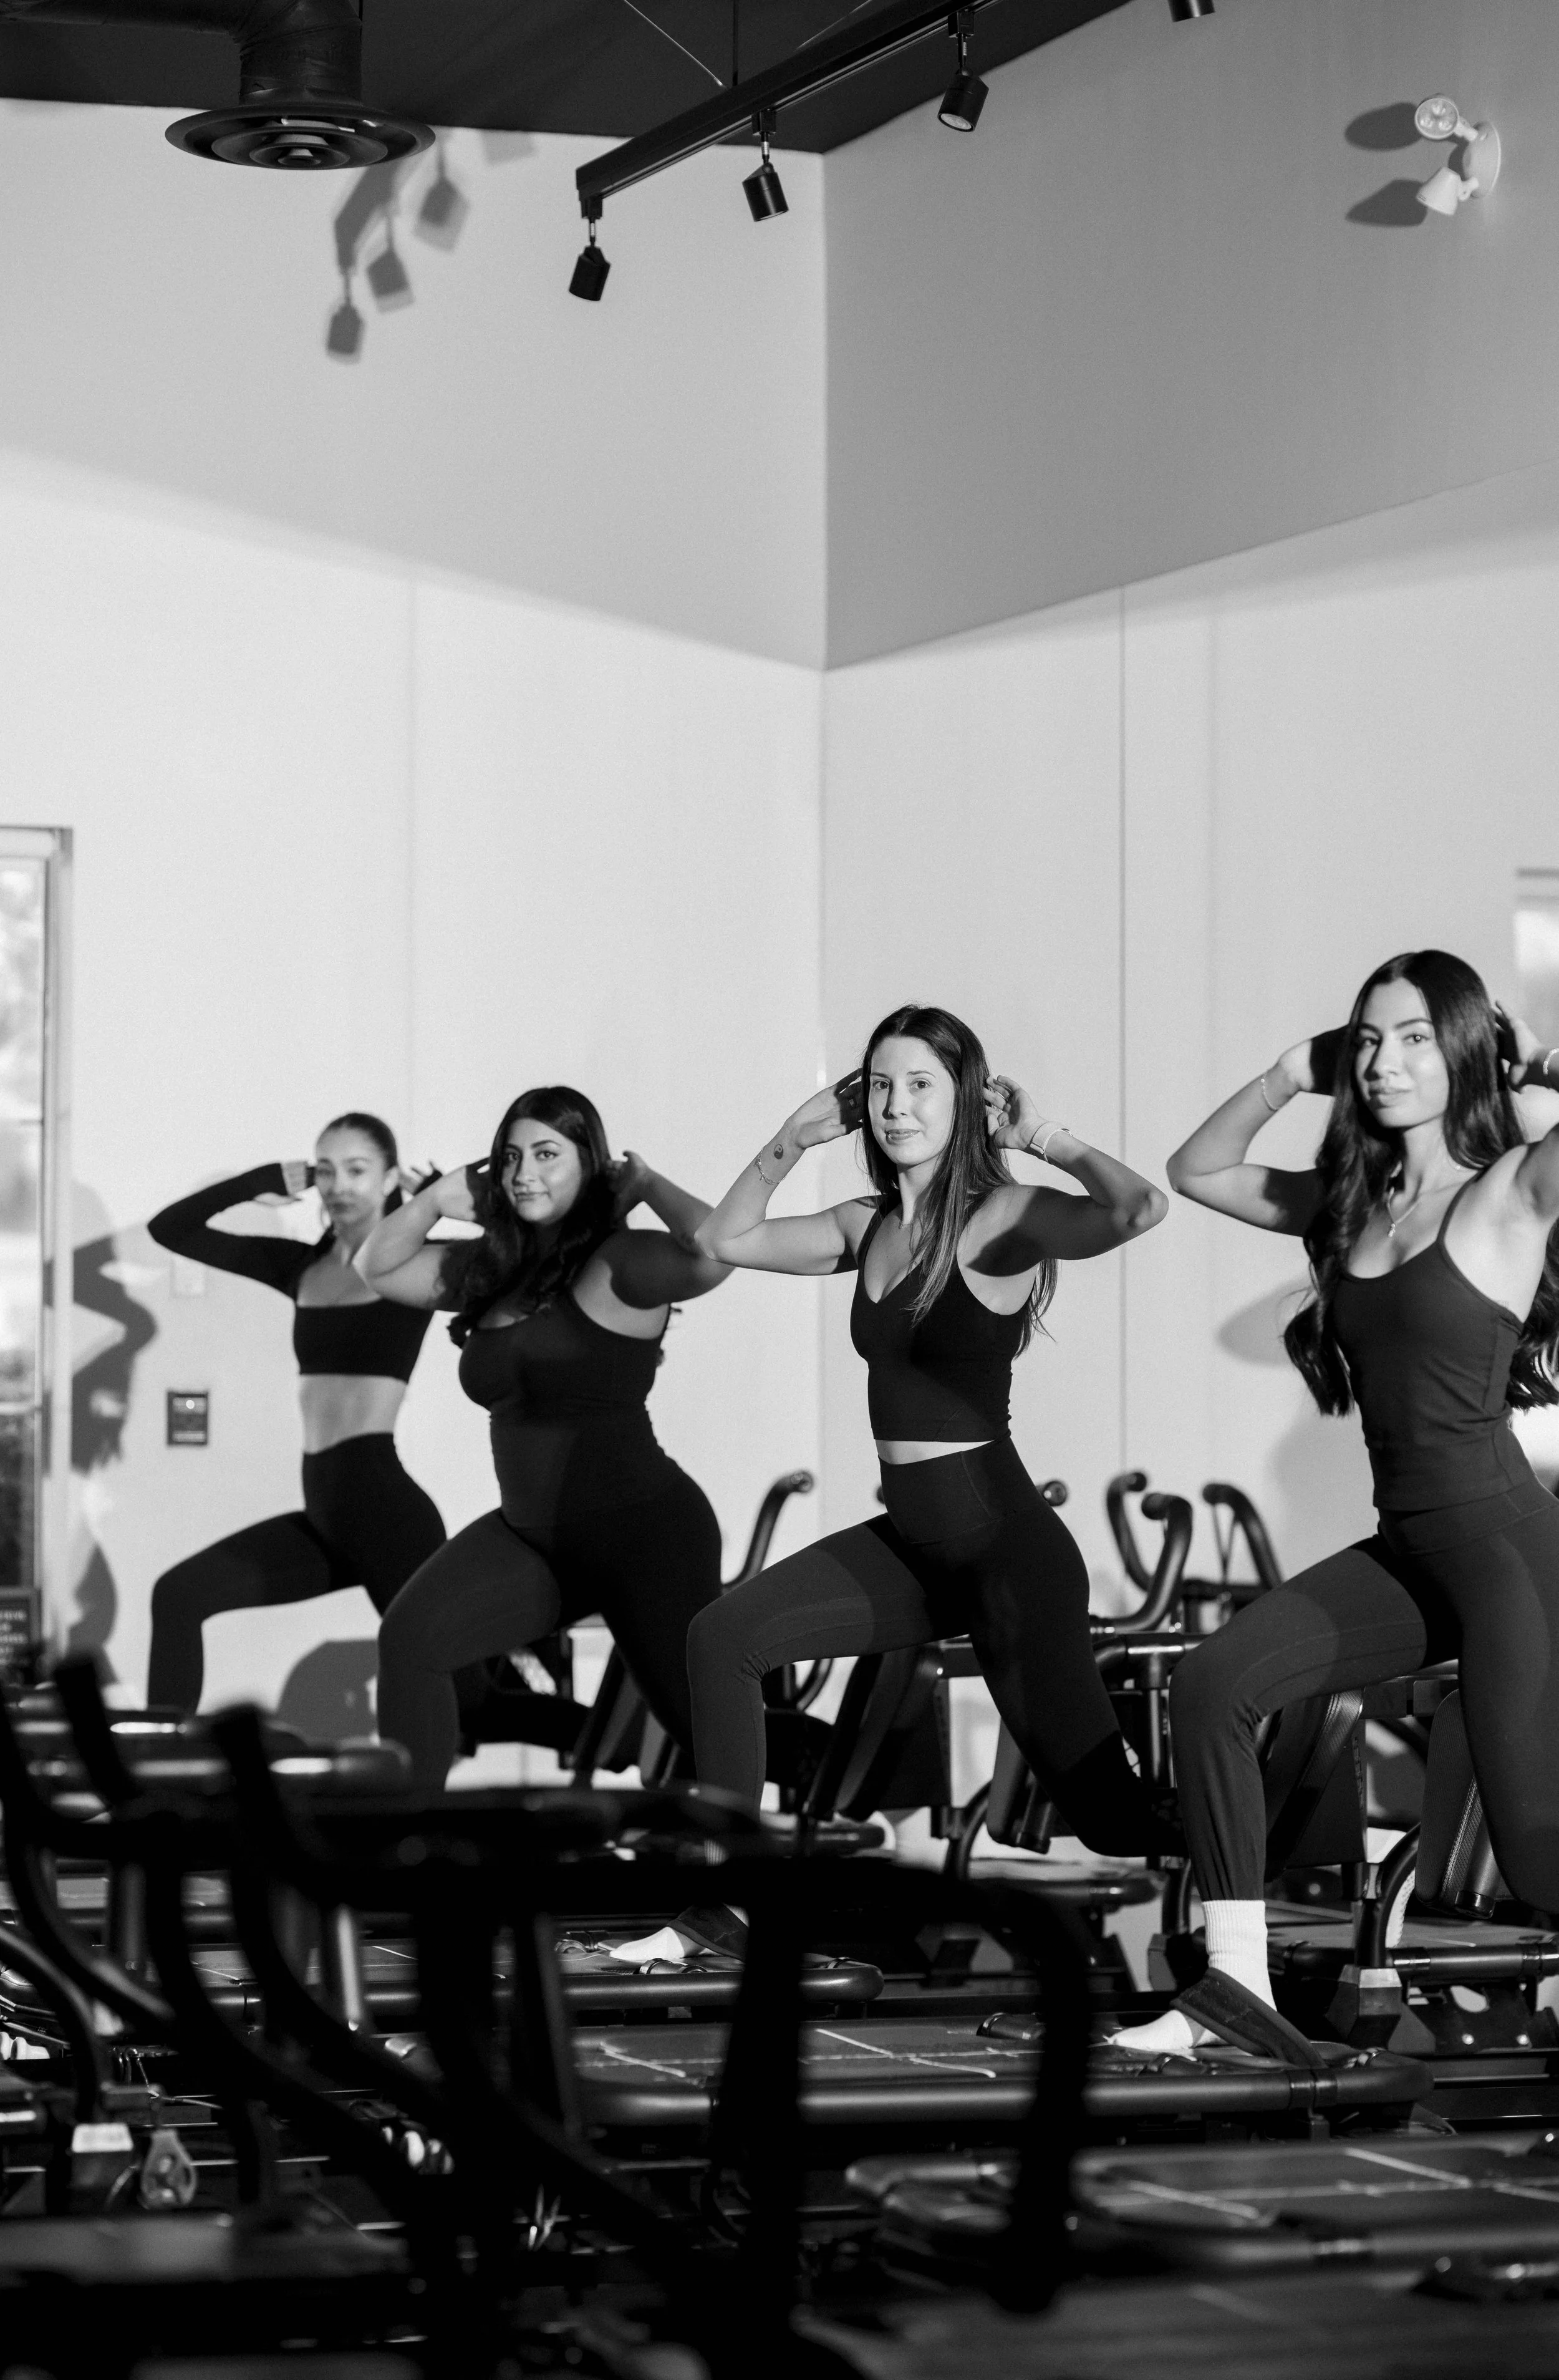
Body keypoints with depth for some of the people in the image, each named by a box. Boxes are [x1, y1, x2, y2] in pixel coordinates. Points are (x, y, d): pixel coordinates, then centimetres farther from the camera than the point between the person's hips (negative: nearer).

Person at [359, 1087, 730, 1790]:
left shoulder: (619, 1266, -15)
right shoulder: (489, 1268, 9)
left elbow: (716, 1250, -34)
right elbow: (377, 1267, 21)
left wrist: (647, 1186, -16)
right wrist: (441, 1197, 5)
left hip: (643, 1529, -7)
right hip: (530, 1533, 7)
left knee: (702, 1714, -1)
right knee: (409, 1637, -11)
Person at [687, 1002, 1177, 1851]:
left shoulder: (1000, 1220, -13)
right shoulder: (866, 1226, 8)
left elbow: (1139, 1208, -32)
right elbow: (724, 1239, 19)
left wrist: (1049, 1139, -16)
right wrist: (793, 1139, 8)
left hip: (1003, 1543, -8)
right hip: (910, 1541, 8)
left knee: (1105, 1808, -7)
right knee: (722, 1636, 4)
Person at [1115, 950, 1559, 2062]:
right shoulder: (1352, 1207, 12)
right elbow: (1197, 1170, 25)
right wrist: (1293, 1074, 13)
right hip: (1404, 1550, 7)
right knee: (1211, 1687, -8)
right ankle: (1237, 1986, -4)